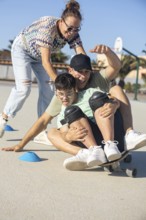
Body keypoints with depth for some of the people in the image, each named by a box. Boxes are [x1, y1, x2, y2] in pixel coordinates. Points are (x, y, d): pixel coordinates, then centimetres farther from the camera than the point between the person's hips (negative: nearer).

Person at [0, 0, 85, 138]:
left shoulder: (73, 34, -22)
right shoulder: (48, 27, -40)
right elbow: (46, 61, -43)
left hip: (39, 55, 6)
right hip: (22, 49, -6)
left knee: (48, 89, -5)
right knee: (23, 87, -20)